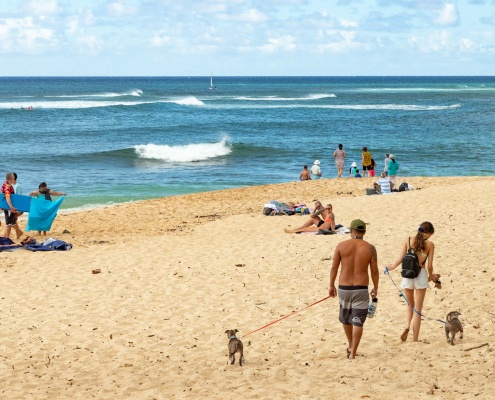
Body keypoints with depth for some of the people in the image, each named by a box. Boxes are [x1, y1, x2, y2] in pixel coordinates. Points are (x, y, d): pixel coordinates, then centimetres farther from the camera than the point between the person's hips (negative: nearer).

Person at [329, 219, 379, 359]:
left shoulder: (341, 246, -4)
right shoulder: (370, 248, -5)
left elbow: (334, 267, -1)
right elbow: (374, 271, -1)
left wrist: (331, 285, 10)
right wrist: (375, 288, 13)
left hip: (344, 288, 2)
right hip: (361, 289, -1)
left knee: (345, 319, 22)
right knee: (358, 322, 4)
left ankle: (350, 346, 38)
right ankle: (352, 352, 1)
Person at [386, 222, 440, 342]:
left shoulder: (408, 240, 2)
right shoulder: (429, 244, -3)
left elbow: (400, 259, -1)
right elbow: (429, 265, -2)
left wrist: (393, 267, 18)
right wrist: (431, 276, 17)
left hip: (407, 274, 2)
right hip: (421, 274, -2)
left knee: (410, 305, 22)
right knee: (418, 308, 7)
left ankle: (407, 325, -4)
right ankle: (415, 339, 8)